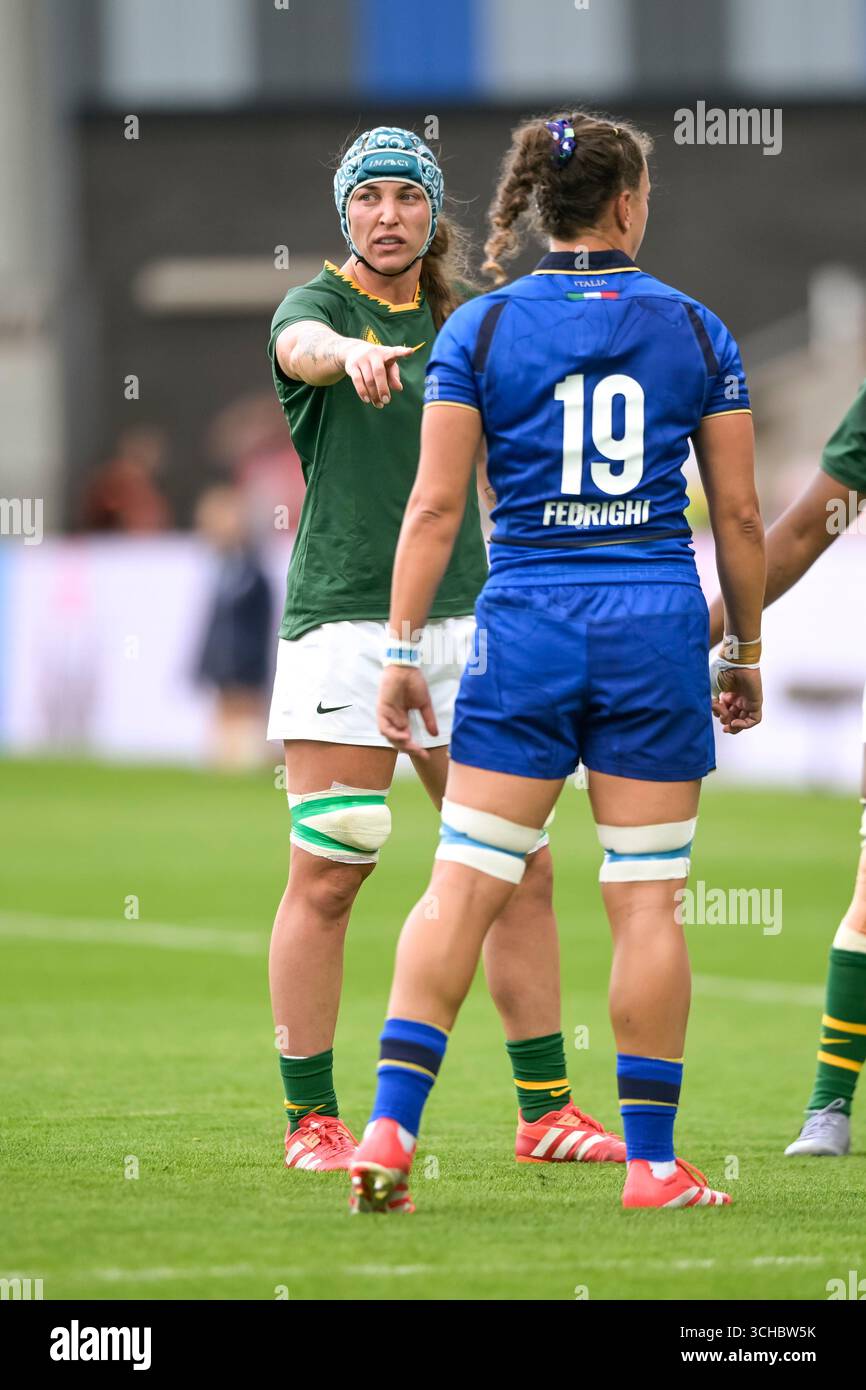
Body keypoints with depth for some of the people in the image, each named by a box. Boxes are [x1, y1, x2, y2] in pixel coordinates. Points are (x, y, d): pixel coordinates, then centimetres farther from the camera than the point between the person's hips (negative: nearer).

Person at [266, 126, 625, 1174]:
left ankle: (545, 1110, 12)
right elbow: (301, 344, -29)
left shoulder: (462, 321, 14)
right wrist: (352, 354, -52)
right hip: (341, 616, -5)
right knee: (327, 874, -6)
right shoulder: (318, 304, -4)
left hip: (460, 614, 5)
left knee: (521, 869, 4)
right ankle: (311, 1120, 2)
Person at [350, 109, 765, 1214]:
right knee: (646, 900, 4)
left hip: (527, 625, 0)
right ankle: (653, 1162, 5)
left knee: (463, 890, 1)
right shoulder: (695, 331, 2)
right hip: (656, 625, 0)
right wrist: (746, 650, 16)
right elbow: (739, 517, 4)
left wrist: (400, 651, 1)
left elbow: (436, 505, -3)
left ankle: (389, 1131, -9)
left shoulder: (479, 329, 0)